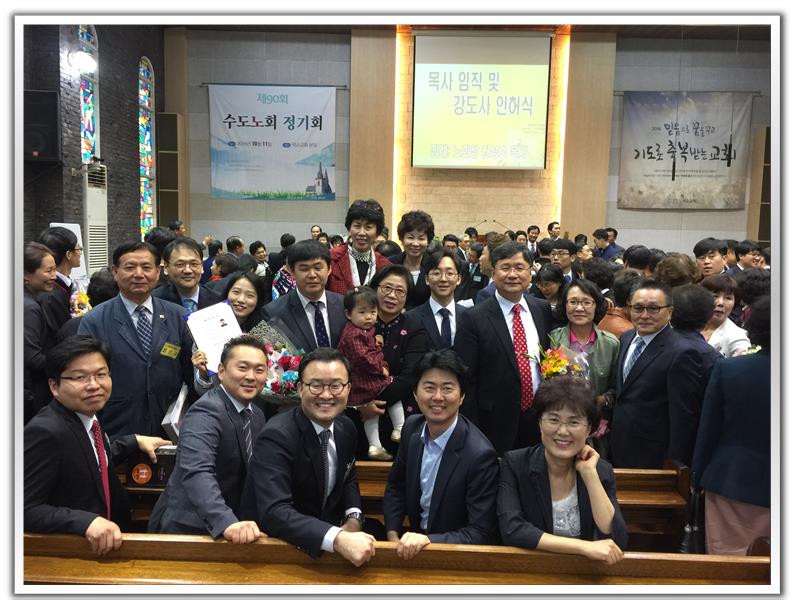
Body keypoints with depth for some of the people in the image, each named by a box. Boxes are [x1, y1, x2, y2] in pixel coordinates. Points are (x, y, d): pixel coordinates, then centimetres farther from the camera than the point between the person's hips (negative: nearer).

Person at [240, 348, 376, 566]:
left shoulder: (346, 428, -1)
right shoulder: (276, 436, -21)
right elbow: (274, 513, -31)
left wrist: (354, 519, -4)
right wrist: (338, 539, -41)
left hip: (324, 530, 6)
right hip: (275, 545, -6)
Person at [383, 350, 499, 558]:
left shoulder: (480, 454, -23)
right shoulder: (412, 428, -4)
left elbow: (481, 534, -18)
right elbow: (395, 486, 10)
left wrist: (428, 540, -28)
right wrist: (393, 536, -2)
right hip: (415, 542, 5)